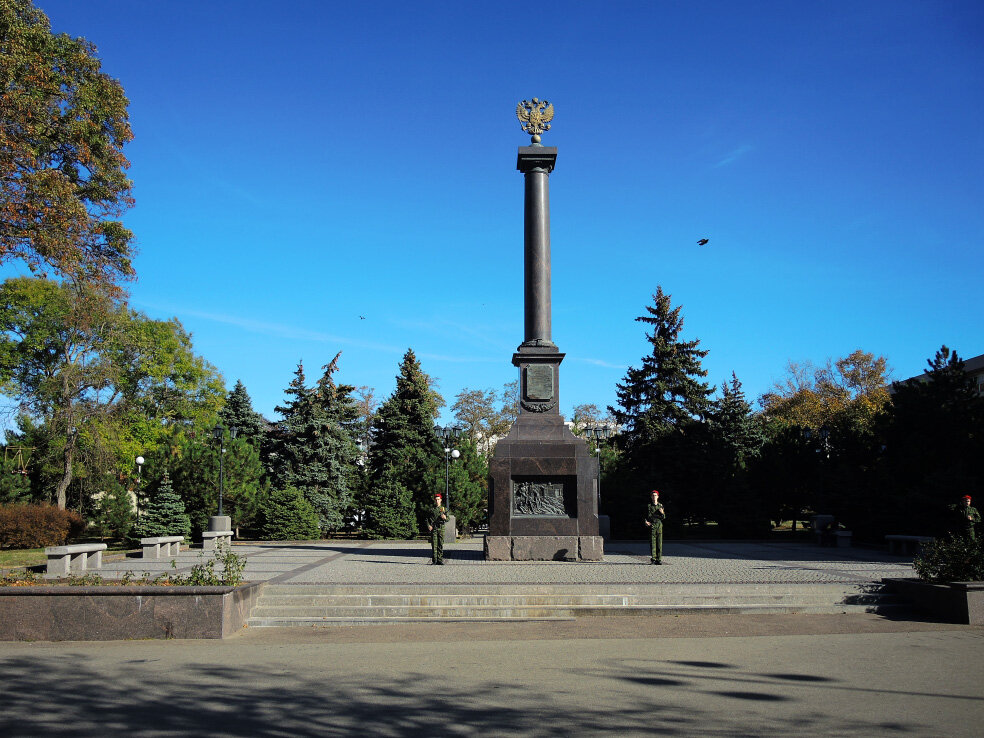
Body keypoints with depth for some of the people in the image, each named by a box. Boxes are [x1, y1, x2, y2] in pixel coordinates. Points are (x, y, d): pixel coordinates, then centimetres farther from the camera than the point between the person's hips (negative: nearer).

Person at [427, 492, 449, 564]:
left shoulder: (444, 509, 11)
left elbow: (448, 519, 10)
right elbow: (427, 519, 8)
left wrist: (445, 518, -13)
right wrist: (428, 525, -9)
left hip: (441, 528, 1)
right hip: (433, 528, -1)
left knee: (441, 545, 0)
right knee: (434, 545, -5)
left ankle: (440, 560, 4)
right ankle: (434, 560, -1)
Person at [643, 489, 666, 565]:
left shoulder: (661, 506, 12)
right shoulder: (649, 506, 6)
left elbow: (664, 517, 11)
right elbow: (648, 516, 6)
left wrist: (662, 513, -9)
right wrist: (646, 521, -14)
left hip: (659, 525, 2)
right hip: (652, 526, -2)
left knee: (659, 543, -1)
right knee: (652, 543, -7)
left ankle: (659, 559, 2)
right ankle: (653, 558, -5)